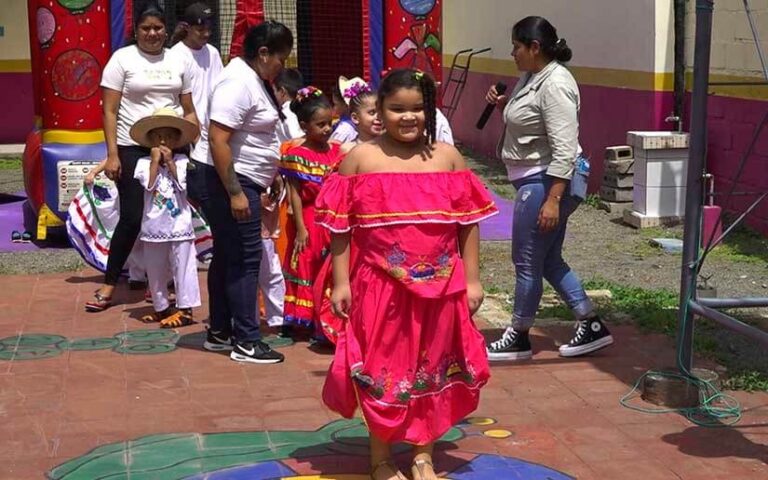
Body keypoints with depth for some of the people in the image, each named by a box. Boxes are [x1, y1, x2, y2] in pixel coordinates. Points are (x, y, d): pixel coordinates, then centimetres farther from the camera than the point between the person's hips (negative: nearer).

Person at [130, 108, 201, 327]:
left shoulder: (182, 161, 0)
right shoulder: (144, 162, 0)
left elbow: (182, 184, -13)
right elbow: (149, 184, -14)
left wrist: (169, 162, -12)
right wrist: (155, 161, -12)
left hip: (180, 225, -2)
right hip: (153, 226, 2)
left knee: (183, 268, -1)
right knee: (155, 270, 12)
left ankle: (185, 309, 5)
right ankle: (162, 308, 25)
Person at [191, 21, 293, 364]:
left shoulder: (254, 79, 13)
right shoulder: (238, 83, -19)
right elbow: (217, 140, -25)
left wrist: (271, 175, 22)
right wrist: (234, 193, -25)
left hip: (243, 179, 11)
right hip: (231, 180, -11)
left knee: (227, 256, 14)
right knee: (245, 259, -7)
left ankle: (219, 332, 23)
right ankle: (245, 342, -1)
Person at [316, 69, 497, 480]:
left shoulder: (448, 157, 4)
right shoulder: (361, 158, -2)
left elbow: (468, 223, 5)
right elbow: (341, 226, -1)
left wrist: (472, 279, 2)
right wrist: (341, 281, -5)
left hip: (439, 287, 2)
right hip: (379, 286, -2)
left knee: (431, 368, 12)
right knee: (381, 368, 7)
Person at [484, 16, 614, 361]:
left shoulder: (555, 85, -20)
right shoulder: (533, 77, 10)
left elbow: (564, 150, -25)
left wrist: (553, 200, -28)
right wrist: (504, 105, 7)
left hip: (547, 182, -10)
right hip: (535, 180, 10)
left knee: (527, 262, 1)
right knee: (548, 260, 15)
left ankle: (518, 338, 15)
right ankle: (591, 327, 20)